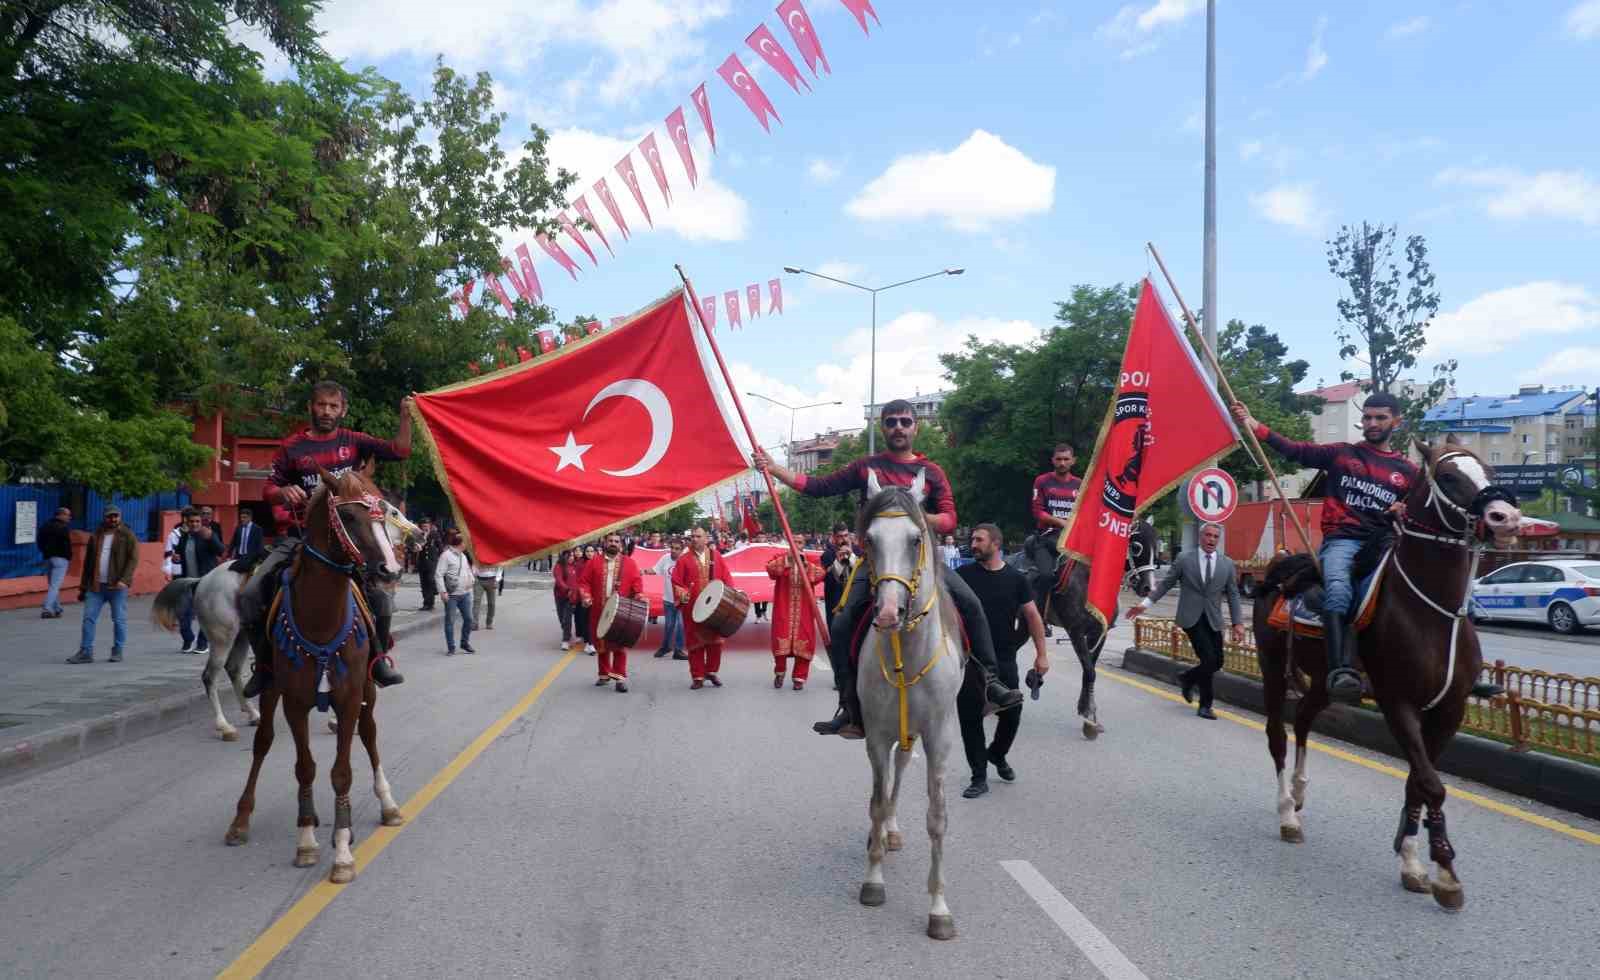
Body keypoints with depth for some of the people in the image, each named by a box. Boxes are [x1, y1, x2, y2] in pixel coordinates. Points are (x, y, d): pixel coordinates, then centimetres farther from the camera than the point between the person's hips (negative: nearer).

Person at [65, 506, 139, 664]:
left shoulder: (128, 536, 0)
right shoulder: (96, 537, 14)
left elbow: (133, 559, -8)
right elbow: (88, 562, 18)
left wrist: (124, 580, -20)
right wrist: (83, 587, 15)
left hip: (117, 586, -4)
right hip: (96, 586, 4)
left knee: (119, 620, 2)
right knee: (88, 618, 1)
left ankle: (117, 652, 11)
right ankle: (86, 652, 6)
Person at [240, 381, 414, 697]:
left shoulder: (354, 442, 5)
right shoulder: (292, 447, 4)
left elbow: (399, 451, -3)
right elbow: (268, 490, 6)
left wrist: (405, 418, -18)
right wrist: (283, 491, -17)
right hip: (300, 536, 1)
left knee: (380, 598, -17)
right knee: (250, 594, -13)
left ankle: (378, 658, 7)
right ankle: (266, 662, 7)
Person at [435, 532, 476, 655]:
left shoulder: (463, 555, 14)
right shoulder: (446, 555, -10)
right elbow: (438, 575, -13)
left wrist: (471, 580, 7)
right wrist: (443, 591, -18)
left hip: (466, 594, 7)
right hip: (452, 595, -7)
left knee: (468, 619, 9)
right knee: (450, 621, 0)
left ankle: (465, 643, 24)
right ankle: (451, 648, 7)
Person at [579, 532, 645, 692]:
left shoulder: (629, 563, 5)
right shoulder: (594, 562, 7)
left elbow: (637, 581, 0)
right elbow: (584, 582, 5)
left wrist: (639, 594, -17)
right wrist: (585, 596, -11)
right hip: (599, 611, 2)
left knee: (620, 645, -4)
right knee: (601, 644, 10)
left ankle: (620, 677, -3)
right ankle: (604, 674, 23)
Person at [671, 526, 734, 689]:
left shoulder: (716, 555, 7)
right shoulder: (684, 559, 2)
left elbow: (726, 577, 6)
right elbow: (676, 581, -1)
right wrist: (681, 593, -19)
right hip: (693, 607, -1)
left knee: (715, 640, 5)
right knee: (695, 641, 3)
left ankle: (711, 671, 22)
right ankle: (697, 677, 10)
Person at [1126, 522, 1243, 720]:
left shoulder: (1227, 564, 6)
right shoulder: (1184, 559, -1)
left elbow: (1233, 595, 7)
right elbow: (1166, 584, 5)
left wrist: (1238, 622, 0)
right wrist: (1145, 603, 0)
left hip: (1213, 620, 4)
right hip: (1191, 617, -4)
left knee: (1217, 662, 2)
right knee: (1209, 659, -13)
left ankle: (1187, 678, 32)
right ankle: (1205, 705, 5)